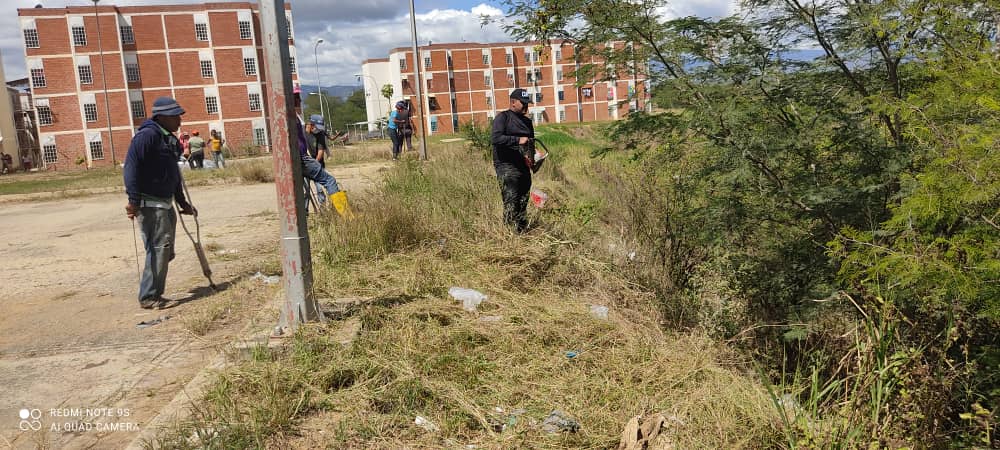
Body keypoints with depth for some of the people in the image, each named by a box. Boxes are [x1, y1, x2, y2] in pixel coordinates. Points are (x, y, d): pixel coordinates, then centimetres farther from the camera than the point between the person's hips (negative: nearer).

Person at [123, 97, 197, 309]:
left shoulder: (170, 140, 16)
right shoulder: (147, 136, -14)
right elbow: (131, 166, -21)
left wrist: (182, 203, 24)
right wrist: (133, 200, -25)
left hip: (165, 203, 10)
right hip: (149, 203, -10)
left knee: (165, 251, 13)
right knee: (159, 246, -12)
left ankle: (154, 294, 24)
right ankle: (148, 297, -4)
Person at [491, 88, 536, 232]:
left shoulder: (527, 121, 20)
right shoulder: (503, 117, -4)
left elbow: (531, 144, 30)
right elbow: (495, 138, -20)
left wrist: (533, 157, 9)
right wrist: (518, 140, -23)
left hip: (524, 167, 7)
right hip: (507, 167, -7)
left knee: (523, 202, 8)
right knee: (511, 202, -14)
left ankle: (523, 230, 15)